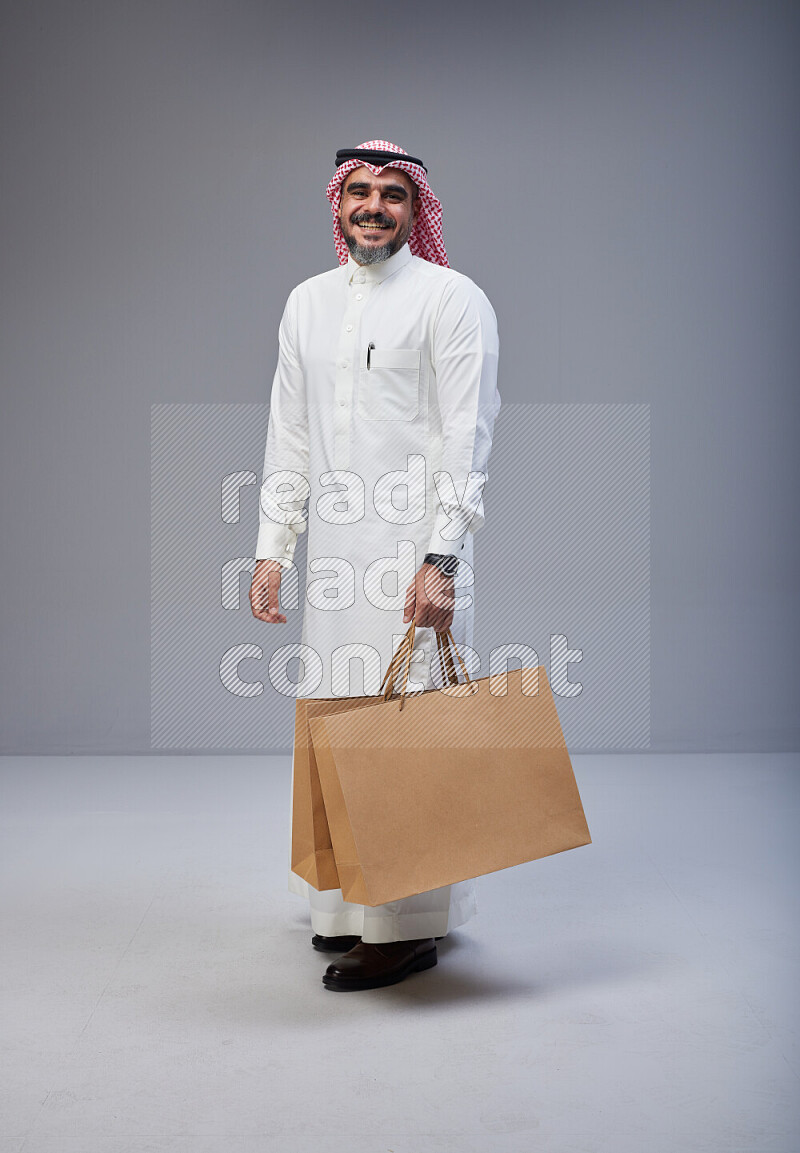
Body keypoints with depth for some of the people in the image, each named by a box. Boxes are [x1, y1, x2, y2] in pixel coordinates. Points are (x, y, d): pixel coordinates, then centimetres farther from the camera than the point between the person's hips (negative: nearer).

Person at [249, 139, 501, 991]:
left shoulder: (451, 298, -2)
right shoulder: (308, 302, 16)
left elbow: (467, 437, -9)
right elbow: (289, 433, 15)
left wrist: (442, 560, -17)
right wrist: (271, 550, 9)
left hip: (413, 551, -6)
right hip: (334, 552, 6)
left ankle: (410, 926, 3)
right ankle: (356, 905, 23)